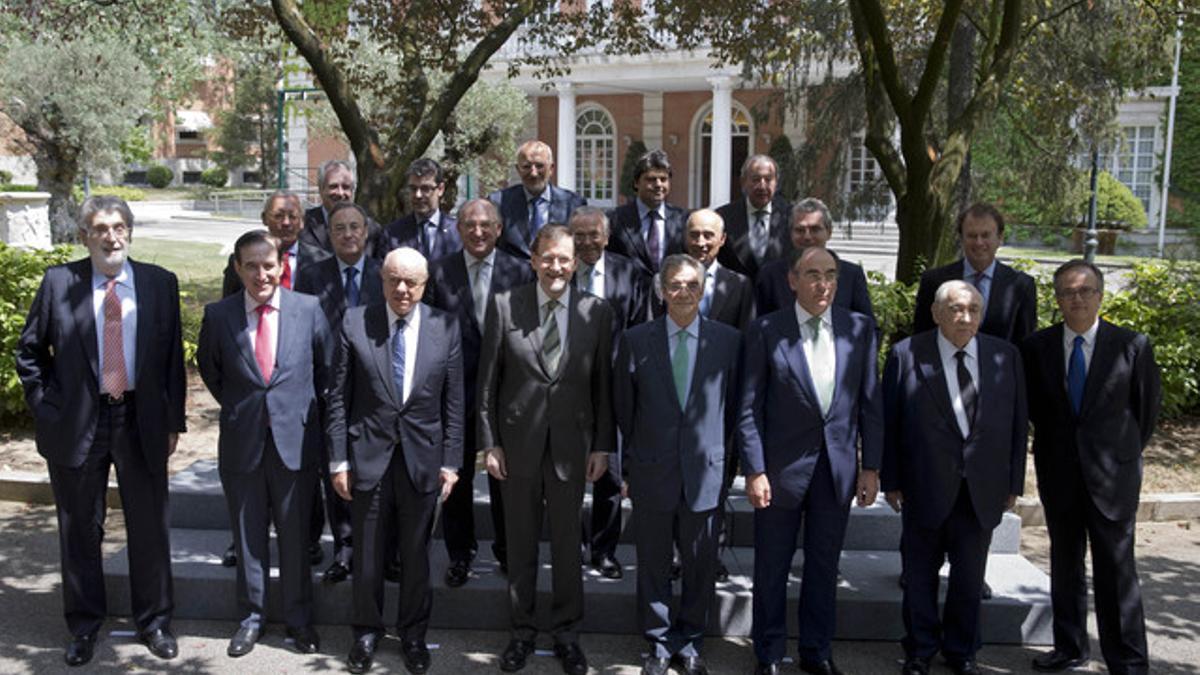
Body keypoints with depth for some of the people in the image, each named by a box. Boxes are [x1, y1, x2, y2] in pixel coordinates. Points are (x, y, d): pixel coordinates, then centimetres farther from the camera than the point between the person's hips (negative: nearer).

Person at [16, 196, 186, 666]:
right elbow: (29, 353, 6)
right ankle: (83, 626, 30)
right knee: (80, 531, 12)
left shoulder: (160, 283, 0)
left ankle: (154, 622, 27)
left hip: (142, 422, 1)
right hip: (77, 423, 0)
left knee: (149, 527, 10)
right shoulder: (58, 283, -2)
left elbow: (173, 357, 3)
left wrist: (173, 420, 1)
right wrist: (47, 411, -1)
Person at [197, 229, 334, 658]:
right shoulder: (218, 315, -2)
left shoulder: (308, 309, -4)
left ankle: (298, 618, 26)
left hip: (295, 440, -1)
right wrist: (236, 406, 11)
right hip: (241, 442, 1)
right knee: (248, 535, 13)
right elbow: (208, 367, 14)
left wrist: (306, 409, 8)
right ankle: (252, 615, 30)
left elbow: (327, 366, 8)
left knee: (295, 535, 9)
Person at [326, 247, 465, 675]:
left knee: (416, 554, 13)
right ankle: (366, 631, 33)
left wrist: (451, 462, -1)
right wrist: (338, 460, -4)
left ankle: (413, 633, 32)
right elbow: (338, 398, -2)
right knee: (367, 554, 12)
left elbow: (453, 401, 1)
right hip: (368, 457, 0)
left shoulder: (445, 327, -2)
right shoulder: (355, 324, -4)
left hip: (422, 458, 1)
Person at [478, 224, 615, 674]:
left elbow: (603, 383, 2)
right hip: (518, 443, 0)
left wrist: (602, 445, 0)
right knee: (520, 543, 12)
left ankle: (566, 633, 27)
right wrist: (489, 442, -4)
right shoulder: (505, 306, -3)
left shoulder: (597, 312, -1)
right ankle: (522, 631, 29)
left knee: (568, 544, 11)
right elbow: (488, 380, -1)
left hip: (572, 444, 0)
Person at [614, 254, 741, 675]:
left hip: (705, 470, 0)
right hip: (652, 470, 0)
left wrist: (722, 454, 3)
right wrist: (636, 456, 6)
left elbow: (734, 405, 6)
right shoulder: (635, 340, 0)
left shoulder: (728, 340, 1)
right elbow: (623, 406, 6)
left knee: (700, 565, 10)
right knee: (653, 563, 10)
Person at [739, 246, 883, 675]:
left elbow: (870, 402, 5)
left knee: (824, 564, 14)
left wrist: (871, 466, 3)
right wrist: (754, 470, -10)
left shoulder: (860, 329, 2)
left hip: (839, 466, 3)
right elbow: (750, 409, -6)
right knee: (772, 567, 9)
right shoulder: (765, 331, -6)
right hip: (782, 466, -2)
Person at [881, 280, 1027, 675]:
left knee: (970, 577, 14)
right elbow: (889, 422, -4)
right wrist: (891, 480, -5)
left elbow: (1018, 423, 6)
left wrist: (1014, 482, 5)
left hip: (983, 490, 2)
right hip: (925, 487, -2)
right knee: (921, 574, 10)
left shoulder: (1005, 356, 2)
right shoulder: (906, 354, -6)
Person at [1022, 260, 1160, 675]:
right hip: (1058, 470, 3)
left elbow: (1148, 403, 5)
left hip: (1113, 472, -3)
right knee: (1064, 562, 13)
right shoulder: (1038, 346, -1)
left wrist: (1127, 451, 11)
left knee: (1117, 568, -1)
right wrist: (1054, 443, 12)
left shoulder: (1132, 345, -6)